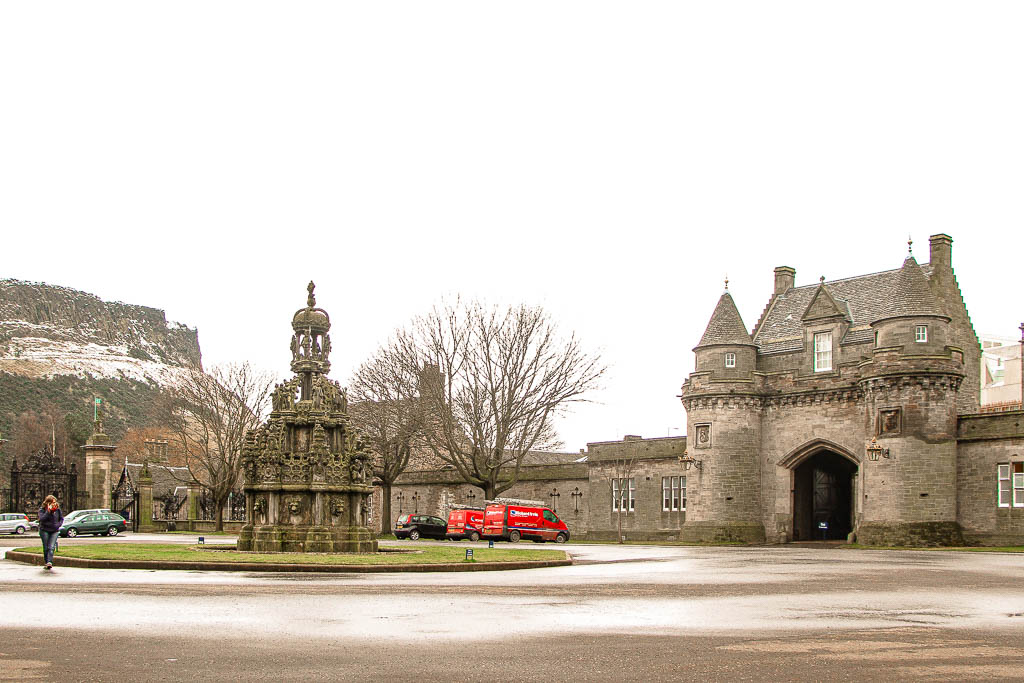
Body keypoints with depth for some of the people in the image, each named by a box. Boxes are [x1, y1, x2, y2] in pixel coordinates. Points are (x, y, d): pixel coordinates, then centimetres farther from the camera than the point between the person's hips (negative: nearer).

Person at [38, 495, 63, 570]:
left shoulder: (58, 509, 3)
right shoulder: (42, 510, -4)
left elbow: (61, 519, 12)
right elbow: (42, 519, -20)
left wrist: (57, 525, -7)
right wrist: (48, 511, -25)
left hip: (54, 531, 1)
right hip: (44, 530, -1)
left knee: (51, 547, -14)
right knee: (46, 548, 1)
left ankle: (49, 562, -27)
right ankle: (46, 563, 11)